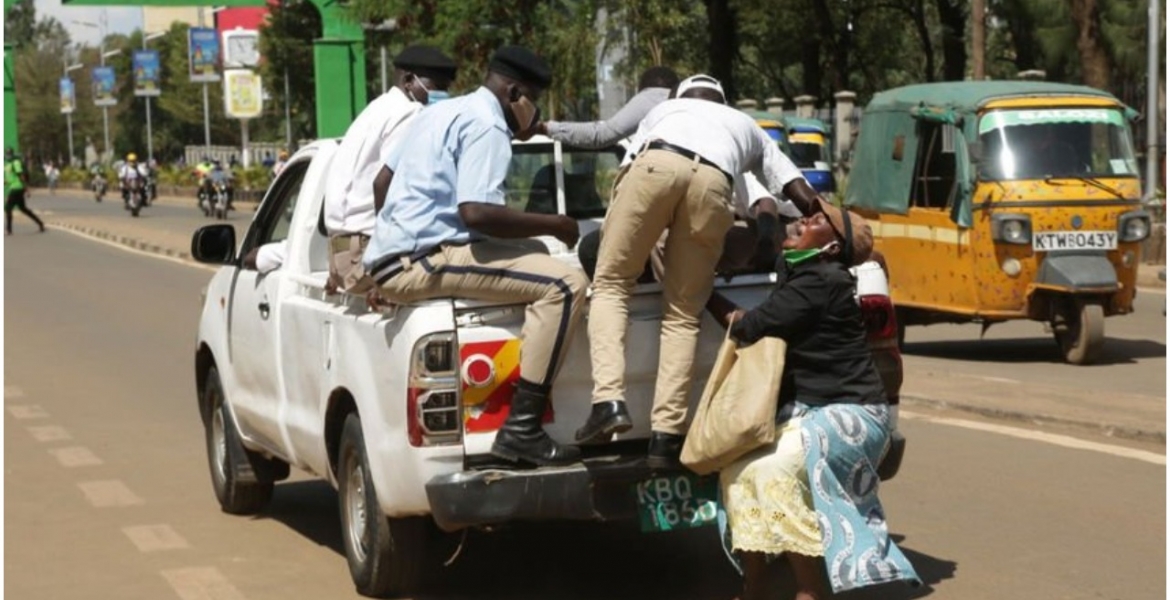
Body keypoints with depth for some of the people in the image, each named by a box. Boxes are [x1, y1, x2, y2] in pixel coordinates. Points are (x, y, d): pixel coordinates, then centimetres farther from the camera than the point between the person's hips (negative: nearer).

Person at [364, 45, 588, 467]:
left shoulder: (439, 113, 22)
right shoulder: (486, 126, -9)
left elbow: (381, 181, 30)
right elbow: (477, 212, -23)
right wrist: (553, 225, -10)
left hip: (390, 260, 11)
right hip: (425, 261, -11)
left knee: (538, 257, 26)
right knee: (565, 284, -19)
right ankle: (521, 430, -23)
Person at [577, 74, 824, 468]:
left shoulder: (665, 109, 43)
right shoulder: (746, 126, 43)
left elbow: (627, 167, 39)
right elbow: (805, 197, 35)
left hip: (656, 165, -1)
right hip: (713, 183, 1)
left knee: (610, 284, 11)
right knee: (682, 314, 10)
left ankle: (609, 401, -9)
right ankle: (666, 435, 1)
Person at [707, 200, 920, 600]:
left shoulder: (821, 282, -17)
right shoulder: (801, 276, 13)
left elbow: (749, 327, -16)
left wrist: (706, 293, -2)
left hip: (849, 414, -9)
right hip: (807, 410, 9)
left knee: (774, 469, -28)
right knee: (739, 469, -5)